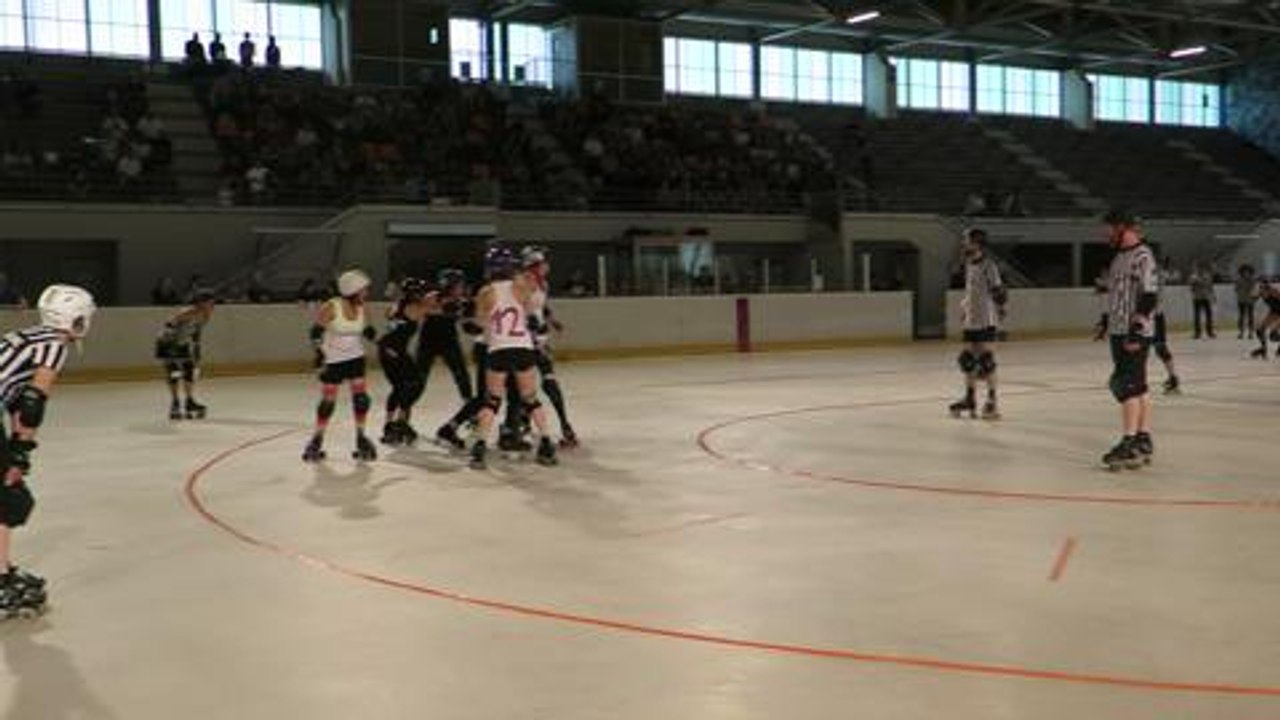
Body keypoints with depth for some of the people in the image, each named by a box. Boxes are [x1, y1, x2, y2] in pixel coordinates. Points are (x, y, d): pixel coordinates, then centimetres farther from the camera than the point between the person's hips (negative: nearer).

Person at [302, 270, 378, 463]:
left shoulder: (361, 308, -3)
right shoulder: (332, 307, -18)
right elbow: (316, 330, -11)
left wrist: (369, 332, -11)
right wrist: (319, 351, -18)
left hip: (355, 357, 4)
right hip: (333, 359, -4)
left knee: (361, 396, -3)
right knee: (328, 401, 0)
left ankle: (361, 439, 11)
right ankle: (317, 440, 18)